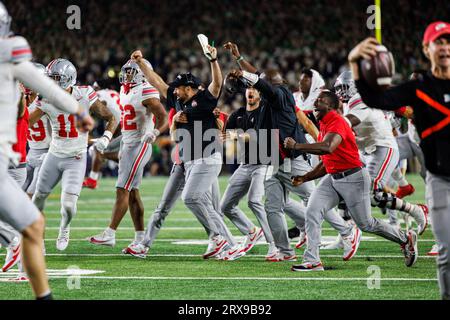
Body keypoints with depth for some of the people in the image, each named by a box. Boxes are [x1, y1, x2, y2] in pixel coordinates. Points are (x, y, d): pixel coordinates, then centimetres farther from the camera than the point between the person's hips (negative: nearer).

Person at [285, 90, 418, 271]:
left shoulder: (337, 122, -17)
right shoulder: (323, 126, 14)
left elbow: (328, 148, -37)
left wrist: (296, 146, -31)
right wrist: (305, 178, 10)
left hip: (353, 178, -8)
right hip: (332, 178, 8)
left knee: (365, 224, 2)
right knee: (312, 212, -11)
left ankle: (406, 239, 24)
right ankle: (312, 261, -11)